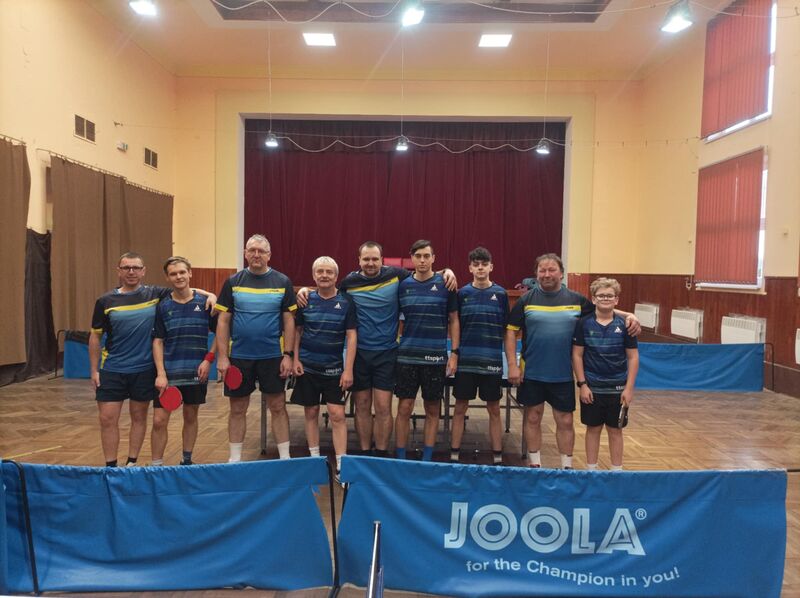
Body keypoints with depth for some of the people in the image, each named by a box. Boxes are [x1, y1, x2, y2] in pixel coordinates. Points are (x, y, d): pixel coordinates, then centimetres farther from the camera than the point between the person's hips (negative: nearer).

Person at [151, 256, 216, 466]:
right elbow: (157, 341, 1)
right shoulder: (163, 306, 0)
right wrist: (160, 374, -8)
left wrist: (209, 360, -7)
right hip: (169, 373, 0)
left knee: (190, 417, 13)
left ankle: (186, 461, 29)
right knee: (159, 421, -2)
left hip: (196, 372, 0)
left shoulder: (205, 302, -2)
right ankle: (156, 465, 12)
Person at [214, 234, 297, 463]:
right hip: (239, 356, 1)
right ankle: (235, 458, 25)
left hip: (272, 356, -1)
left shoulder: (282, 282, 1)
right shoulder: (233, 282, 2)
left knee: (278, 407, 6)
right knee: (238, 409, 10)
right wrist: (222, 357, -4)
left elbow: (289, 321, 1)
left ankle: (285, 457, 18)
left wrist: (288, 355, -5)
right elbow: (223, 321, 2)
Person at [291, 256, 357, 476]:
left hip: (334, 368, -1)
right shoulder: (305, 300, 0)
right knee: (311, 413, 10)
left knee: (337, 415, -4)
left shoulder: (346, 302, -4)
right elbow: (297, 331, 8)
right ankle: (314, 459, 25)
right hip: (307, 367, 2)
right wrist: (295, 359, -1)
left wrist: (348, 369, -10)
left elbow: (351, 336, -5)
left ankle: (341, 465, 4)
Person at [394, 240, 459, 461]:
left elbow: (454, 320, 4)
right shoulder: (403, 285, 3)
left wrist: (454, 353, -1)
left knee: (432, 410, 8)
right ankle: (400, 459, 16)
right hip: (407, 357, 1)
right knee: (404, 408, 2)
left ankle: (427, 460, 22)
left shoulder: (445, 285, -1)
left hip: (436, 358, 0)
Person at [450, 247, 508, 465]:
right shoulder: (462, 293, 2)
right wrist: (455, 353, 1)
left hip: (492, 362, 0)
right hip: (465, 361, 1)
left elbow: (506, 329, 4)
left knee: (494, 410, 8)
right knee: (460, 408, 7)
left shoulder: (500, 294, 0)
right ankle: (454, 456, 18)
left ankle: (497, 458, 20)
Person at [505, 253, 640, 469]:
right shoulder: (526, 300, -1)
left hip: (563, 375, 1)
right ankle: (534, 463, 26)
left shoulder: (576, 299, 2)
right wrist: (512, 365, -8)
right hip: (531, 373, -1)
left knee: (565, 421, 8)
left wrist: (628, 316, -7)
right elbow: (511, 331, -1)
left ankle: (567, 466, 24)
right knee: (532, 418, 10)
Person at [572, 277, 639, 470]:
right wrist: (582, 384, -6)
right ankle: (591, 469, 23)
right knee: (593, 428, 10)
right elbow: (577, 355, -2)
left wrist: (629, 388, -5)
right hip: (592, 387, 0)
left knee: (615, 429, 11)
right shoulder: (584, 323, -5)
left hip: (617, 388, 0)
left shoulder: (624, 324, -4)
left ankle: (616, 469, 24)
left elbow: (633, 357, -1)